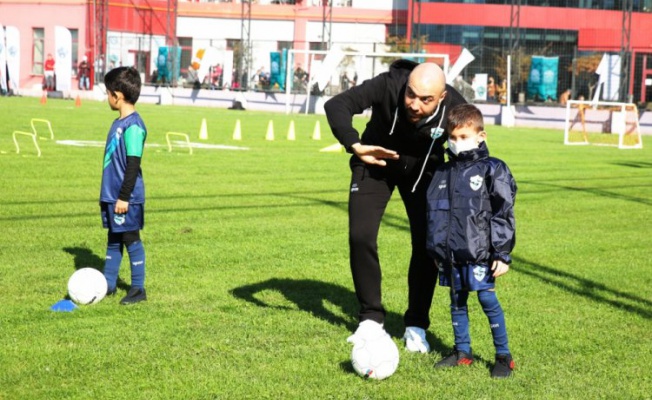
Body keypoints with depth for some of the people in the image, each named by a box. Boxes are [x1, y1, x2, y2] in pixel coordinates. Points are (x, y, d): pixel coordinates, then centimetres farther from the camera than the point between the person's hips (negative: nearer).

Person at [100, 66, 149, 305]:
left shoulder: (133, 126, -18)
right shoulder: (119, 122, 11)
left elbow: (133, 164, -20)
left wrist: (124, 196, -19)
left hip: (127, 199, -9)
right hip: (112, 196, 9)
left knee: (131, 240, 0)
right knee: (113, 240, 15)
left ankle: (138, 289, 10)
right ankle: (108, 284, 24)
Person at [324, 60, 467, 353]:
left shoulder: (454, 109, -31)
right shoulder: (388, 86, -36)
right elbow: (336, 105, -43)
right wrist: (355, 145, -55)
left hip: (423, 171, 1)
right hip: (375, 164, 0)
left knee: (427, 244, -9)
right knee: (361, 237, -10)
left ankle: (416, 325, 8)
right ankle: (371, 319, 7)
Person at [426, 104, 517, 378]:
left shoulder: (492, 170, -6)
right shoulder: (443, 172, 10)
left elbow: (503, 214, -7)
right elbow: (434, 213, 18)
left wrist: (502, 254, -10)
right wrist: (435, 250, 18)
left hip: (479, 252, -5)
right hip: (451, 253, 5)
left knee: (488, 299, -3)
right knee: (457, 302, 13)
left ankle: (503, 356, 8)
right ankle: (462, 351, 26)